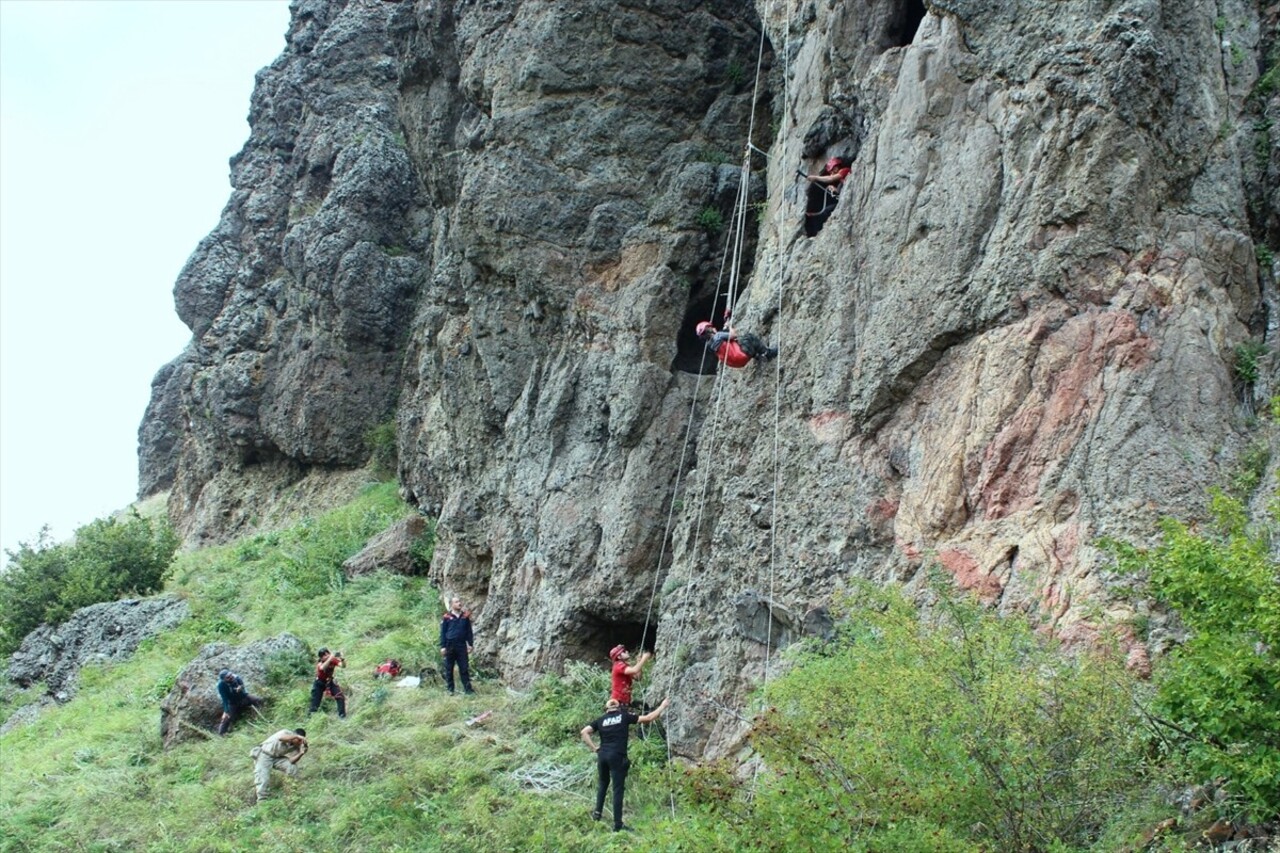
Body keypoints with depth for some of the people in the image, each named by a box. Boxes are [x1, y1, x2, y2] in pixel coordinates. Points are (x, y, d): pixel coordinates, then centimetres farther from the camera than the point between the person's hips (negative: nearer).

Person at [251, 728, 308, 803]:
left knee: (293, 767, -14)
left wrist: (301, 753, -35)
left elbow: (291, 761, -18)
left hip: (277, 757, 5)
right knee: (262, 778, -22)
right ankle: (262, 800, -16)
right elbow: (281, 738, -49)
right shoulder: (286, 733, -23)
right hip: (264, 755, -5)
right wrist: (297, 736, -57)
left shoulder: (296, 746, -9)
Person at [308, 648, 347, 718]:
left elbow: (343, 665, -30)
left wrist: (342, 659, -50)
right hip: (319, 683, -2)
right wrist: (330, 658, -57)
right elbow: (322, 668, -49)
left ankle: (342, 715, -5)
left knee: (340, 697, -14)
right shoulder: (320, 662, -25)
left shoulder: (333, 660, -18)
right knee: (315, 701, -1)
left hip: (330, 682, 2)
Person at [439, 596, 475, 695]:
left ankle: (467, 688, 2)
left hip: (462, 646, 2)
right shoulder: (447, 617, -1)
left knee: (464, 668, 0)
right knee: (449, 669, 5)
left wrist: (470, 644, 6)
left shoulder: (465, 616, 6)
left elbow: (469, 631, 11)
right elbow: (442, 633, 1)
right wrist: (442, 647, -4)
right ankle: (450, 689, 13)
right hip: (450, 645, -2)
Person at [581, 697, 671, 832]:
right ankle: (617, 825, -2)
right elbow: (648, 718, 3)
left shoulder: (601, 720, 12)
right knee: (618, 789, -2)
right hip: (617, 757, -4)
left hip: (602, 755, 4)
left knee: (602, 784, 27)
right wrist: (663, 706, 15)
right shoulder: (625, 716, 4)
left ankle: (597, 813, 26)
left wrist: (594, 748, 7)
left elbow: (584, 732, 4)